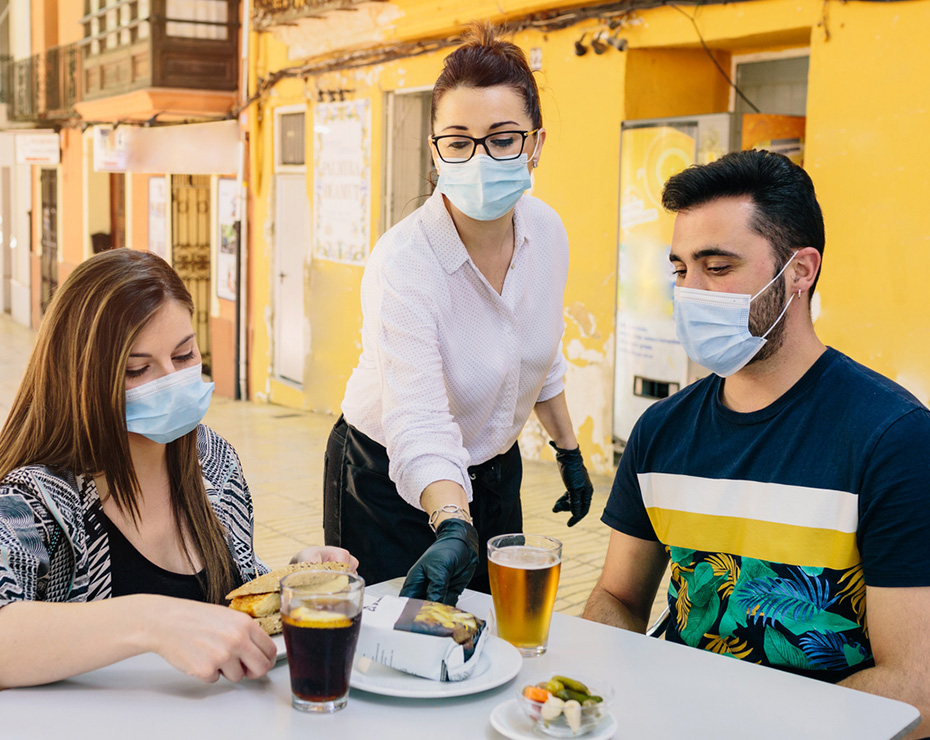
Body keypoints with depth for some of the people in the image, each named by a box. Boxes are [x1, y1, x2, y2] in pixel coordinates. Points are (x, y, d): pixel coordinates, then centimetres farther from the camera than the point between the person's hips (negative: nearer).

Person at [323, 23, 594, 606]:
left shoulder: (547, 231, -10)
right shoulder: (402, 264, -30)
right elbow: (419, 425, -41)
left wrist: (568, 449, 15)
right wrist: (453, 527, -56)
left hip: (495, 471, 6)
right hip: (390, 480, -5)